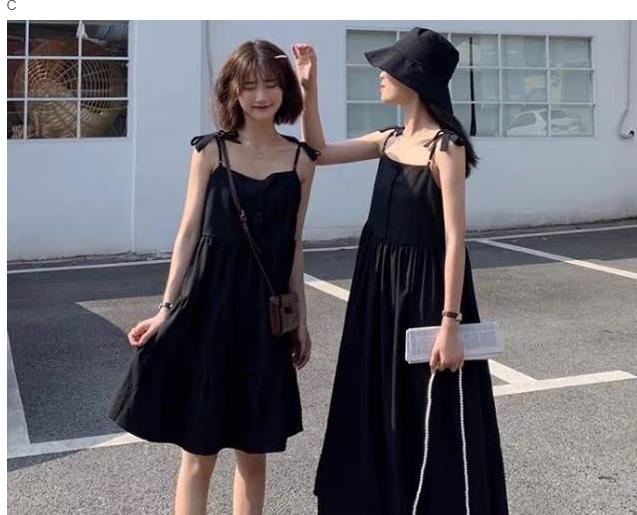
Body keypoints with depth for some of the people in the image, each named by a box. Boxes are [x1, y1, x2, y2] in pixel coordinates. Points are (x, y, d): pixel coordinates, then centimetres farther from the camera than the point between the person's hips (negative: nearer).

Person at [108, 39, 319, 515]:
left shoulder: (300, 159, 4)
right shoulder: (210, 152, -1)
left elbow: (293, 244, 8)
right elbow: (189, 231, 0)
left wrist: (301, 319, 9)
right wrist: (167, 307, -4)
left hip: (266, 311, 2)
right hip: (209, 303, -2)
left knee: (254, 452, 11)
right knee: (198, 450, 4)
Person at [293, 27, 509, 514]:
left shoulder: (445, 147, -14)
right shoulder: (390, 140, 6)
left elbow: (455, 240, -17)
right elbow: (319, 152, 15)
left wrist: (450, 323, -20)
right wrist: (308, 87, 5)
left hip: (425, 289, -8)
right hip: (380, 285, 8)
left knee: (433, 419, 3)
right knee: (380, 408, 17)